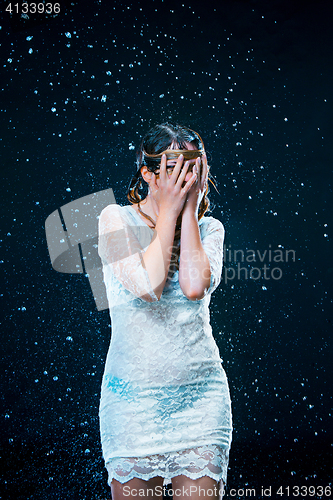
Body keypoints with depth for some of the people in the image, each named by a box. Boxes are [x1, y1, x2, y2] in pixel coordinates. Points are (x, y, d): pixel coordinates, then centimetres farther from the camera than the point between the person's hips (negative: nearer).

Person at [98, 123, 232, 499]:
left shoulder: (209, 228, 5)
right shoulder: (117, 219, -3)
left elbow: (195, 286, -15)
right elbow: (148, 286, -18)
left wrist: (189, 208, -9)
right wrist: (168, 213, -11)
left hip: (202, 394, 2)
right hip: (134, 394, -2)